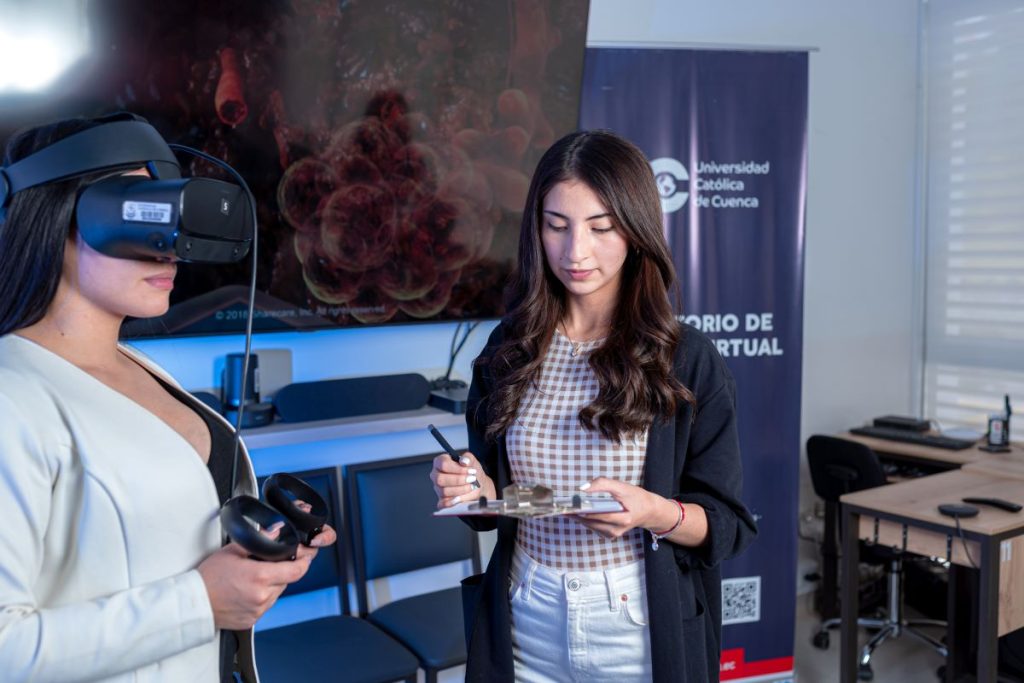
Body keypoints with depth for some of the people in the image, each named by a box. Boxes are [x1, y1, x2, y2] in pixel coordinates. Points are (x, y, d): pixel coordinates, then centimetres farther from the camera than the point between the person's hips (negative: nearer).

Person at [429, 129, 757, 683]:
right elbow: (497, 502, 8)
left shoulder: (688, 361, -10)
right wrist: (475, 489, -13)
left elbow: (728, 525, -6)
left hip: (640, 634, -2)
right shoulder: (508, 350, -2)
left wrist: (654, 513, -25)